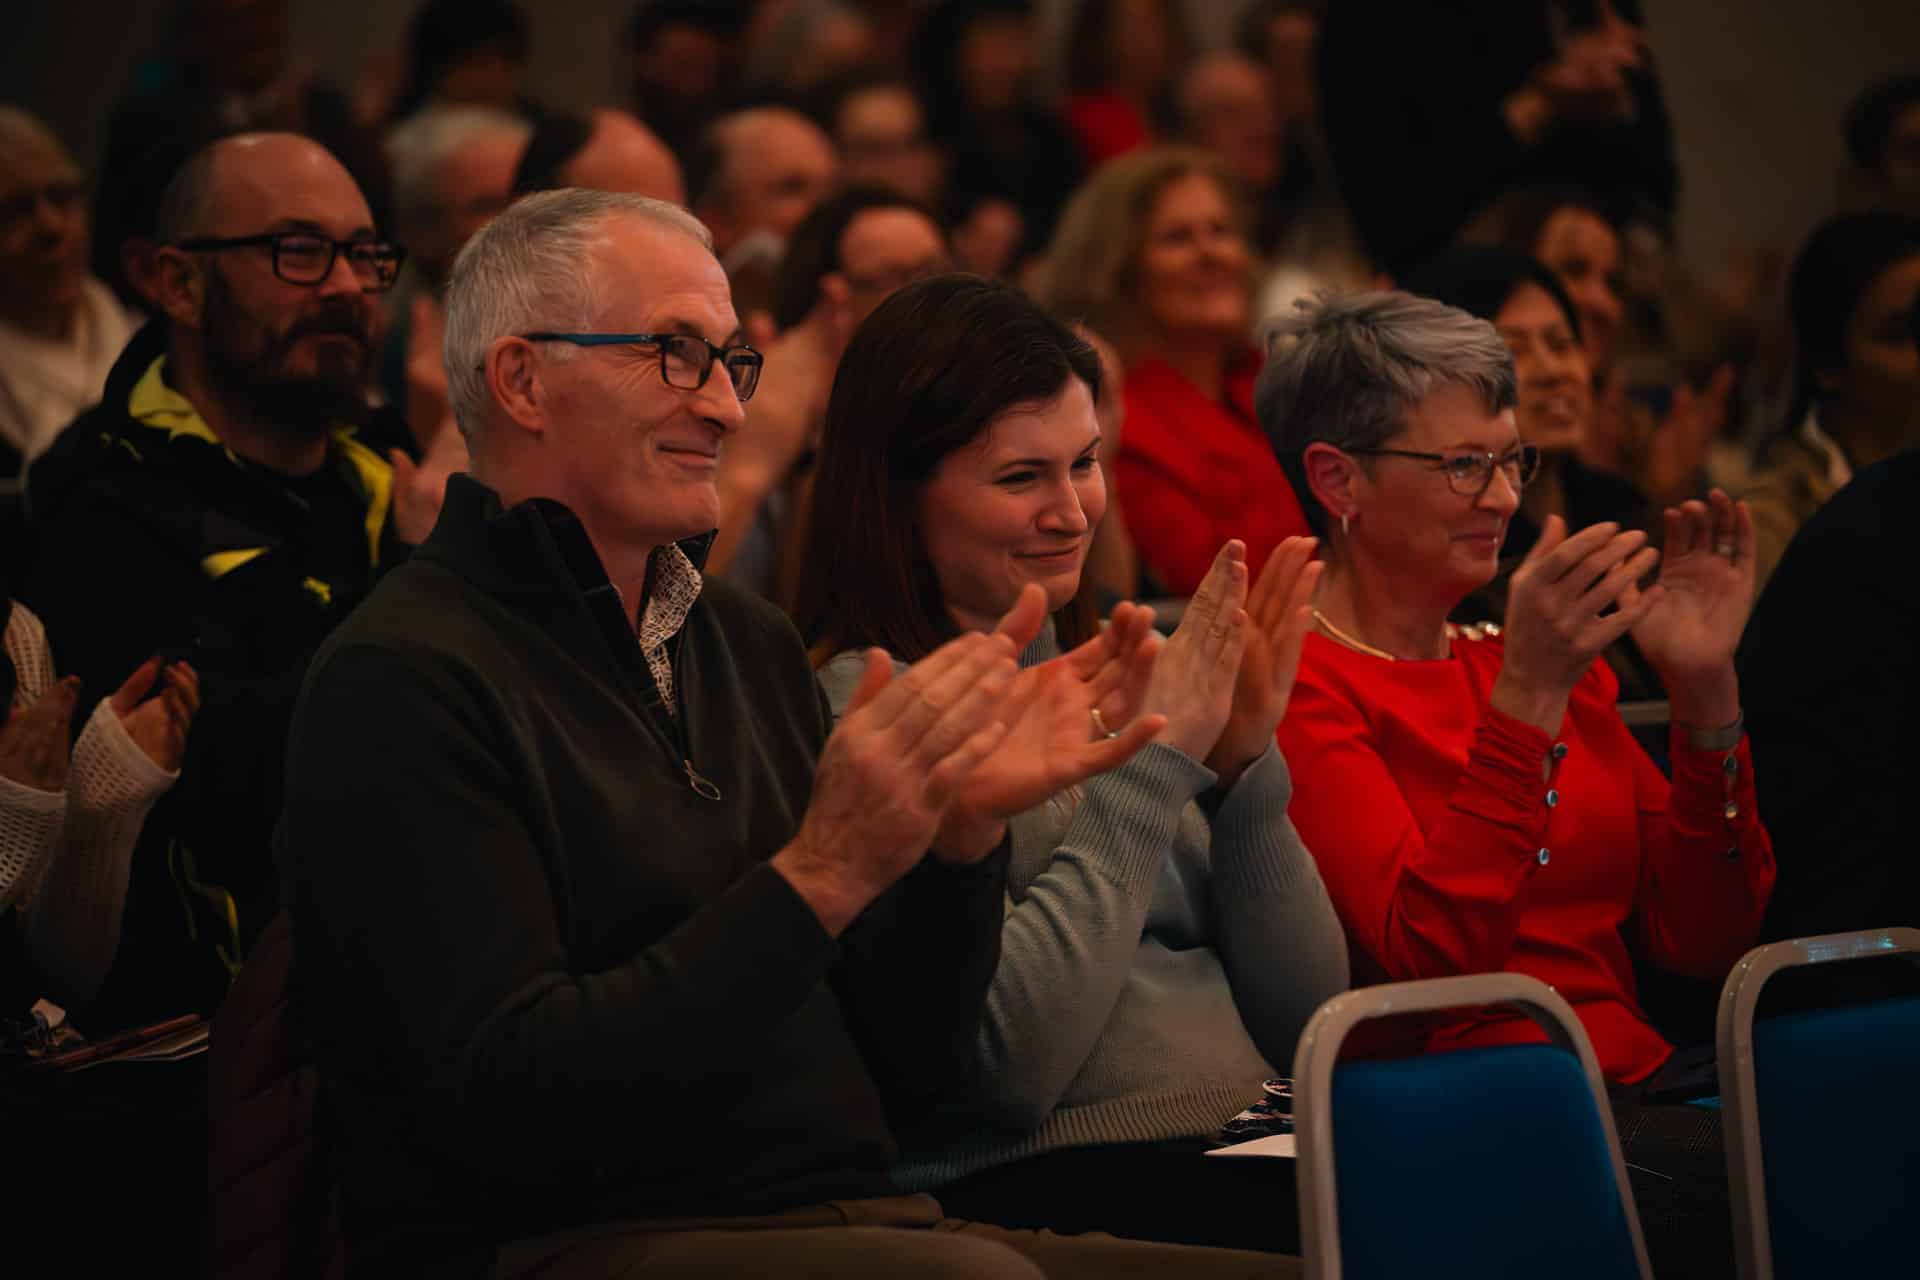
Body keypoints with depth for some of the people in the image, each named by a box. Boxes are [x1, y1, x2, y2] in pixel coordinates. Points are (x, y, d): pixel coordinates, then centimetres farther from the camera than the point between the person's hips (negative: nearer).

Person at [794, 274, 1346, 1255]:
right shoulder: (855, 710, -3)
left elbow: (1306, 1017, 13)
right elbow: (1006, 1062, -15)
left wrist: (1245, 760, -2)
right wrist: (1151, 761, -9)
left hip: (1252, 1166, 7)